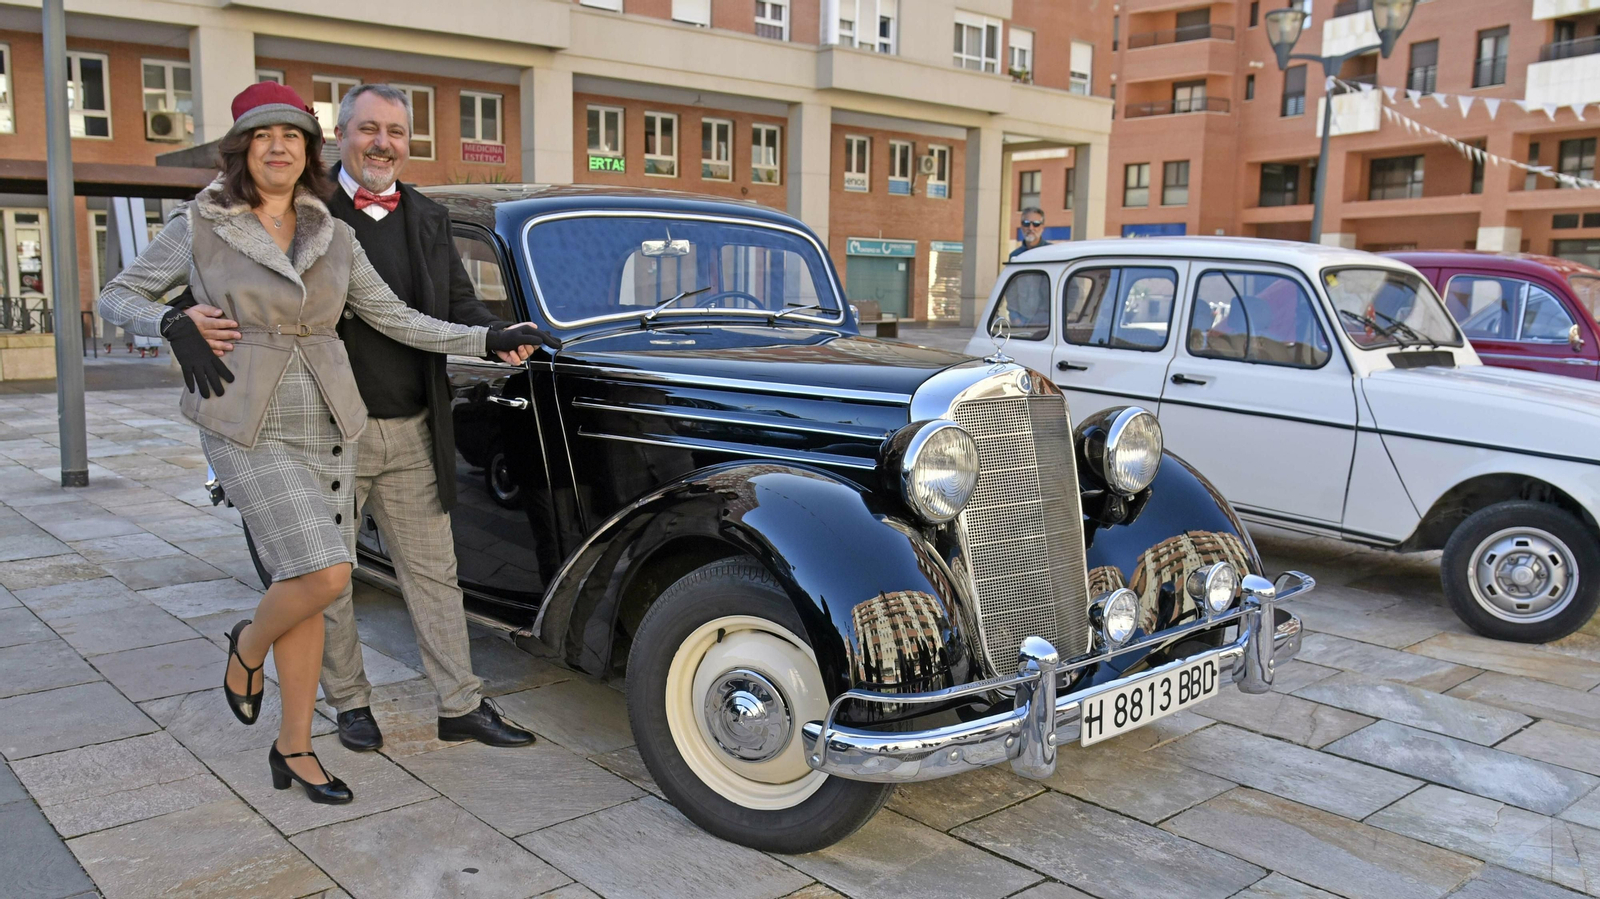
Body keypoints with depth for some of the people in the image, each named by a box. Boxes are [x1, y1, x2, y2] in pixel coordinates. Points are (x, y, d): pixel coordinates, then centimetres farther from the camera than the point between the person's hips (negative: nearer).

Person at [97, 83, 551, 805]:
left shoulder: (332, 236, 7)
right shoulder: (200, 227, -1)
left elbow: (394, 318, 8)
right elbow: (116, 296, 6)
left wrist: (487, 339, 1)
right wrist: (173, 323, -15)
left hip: (326, 427, 4)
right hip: (247, 428, -4)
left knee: (308, 587, 6)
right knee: (322, 575, -17)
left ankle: (294, 748, 20)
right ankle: (248, 645, 17)